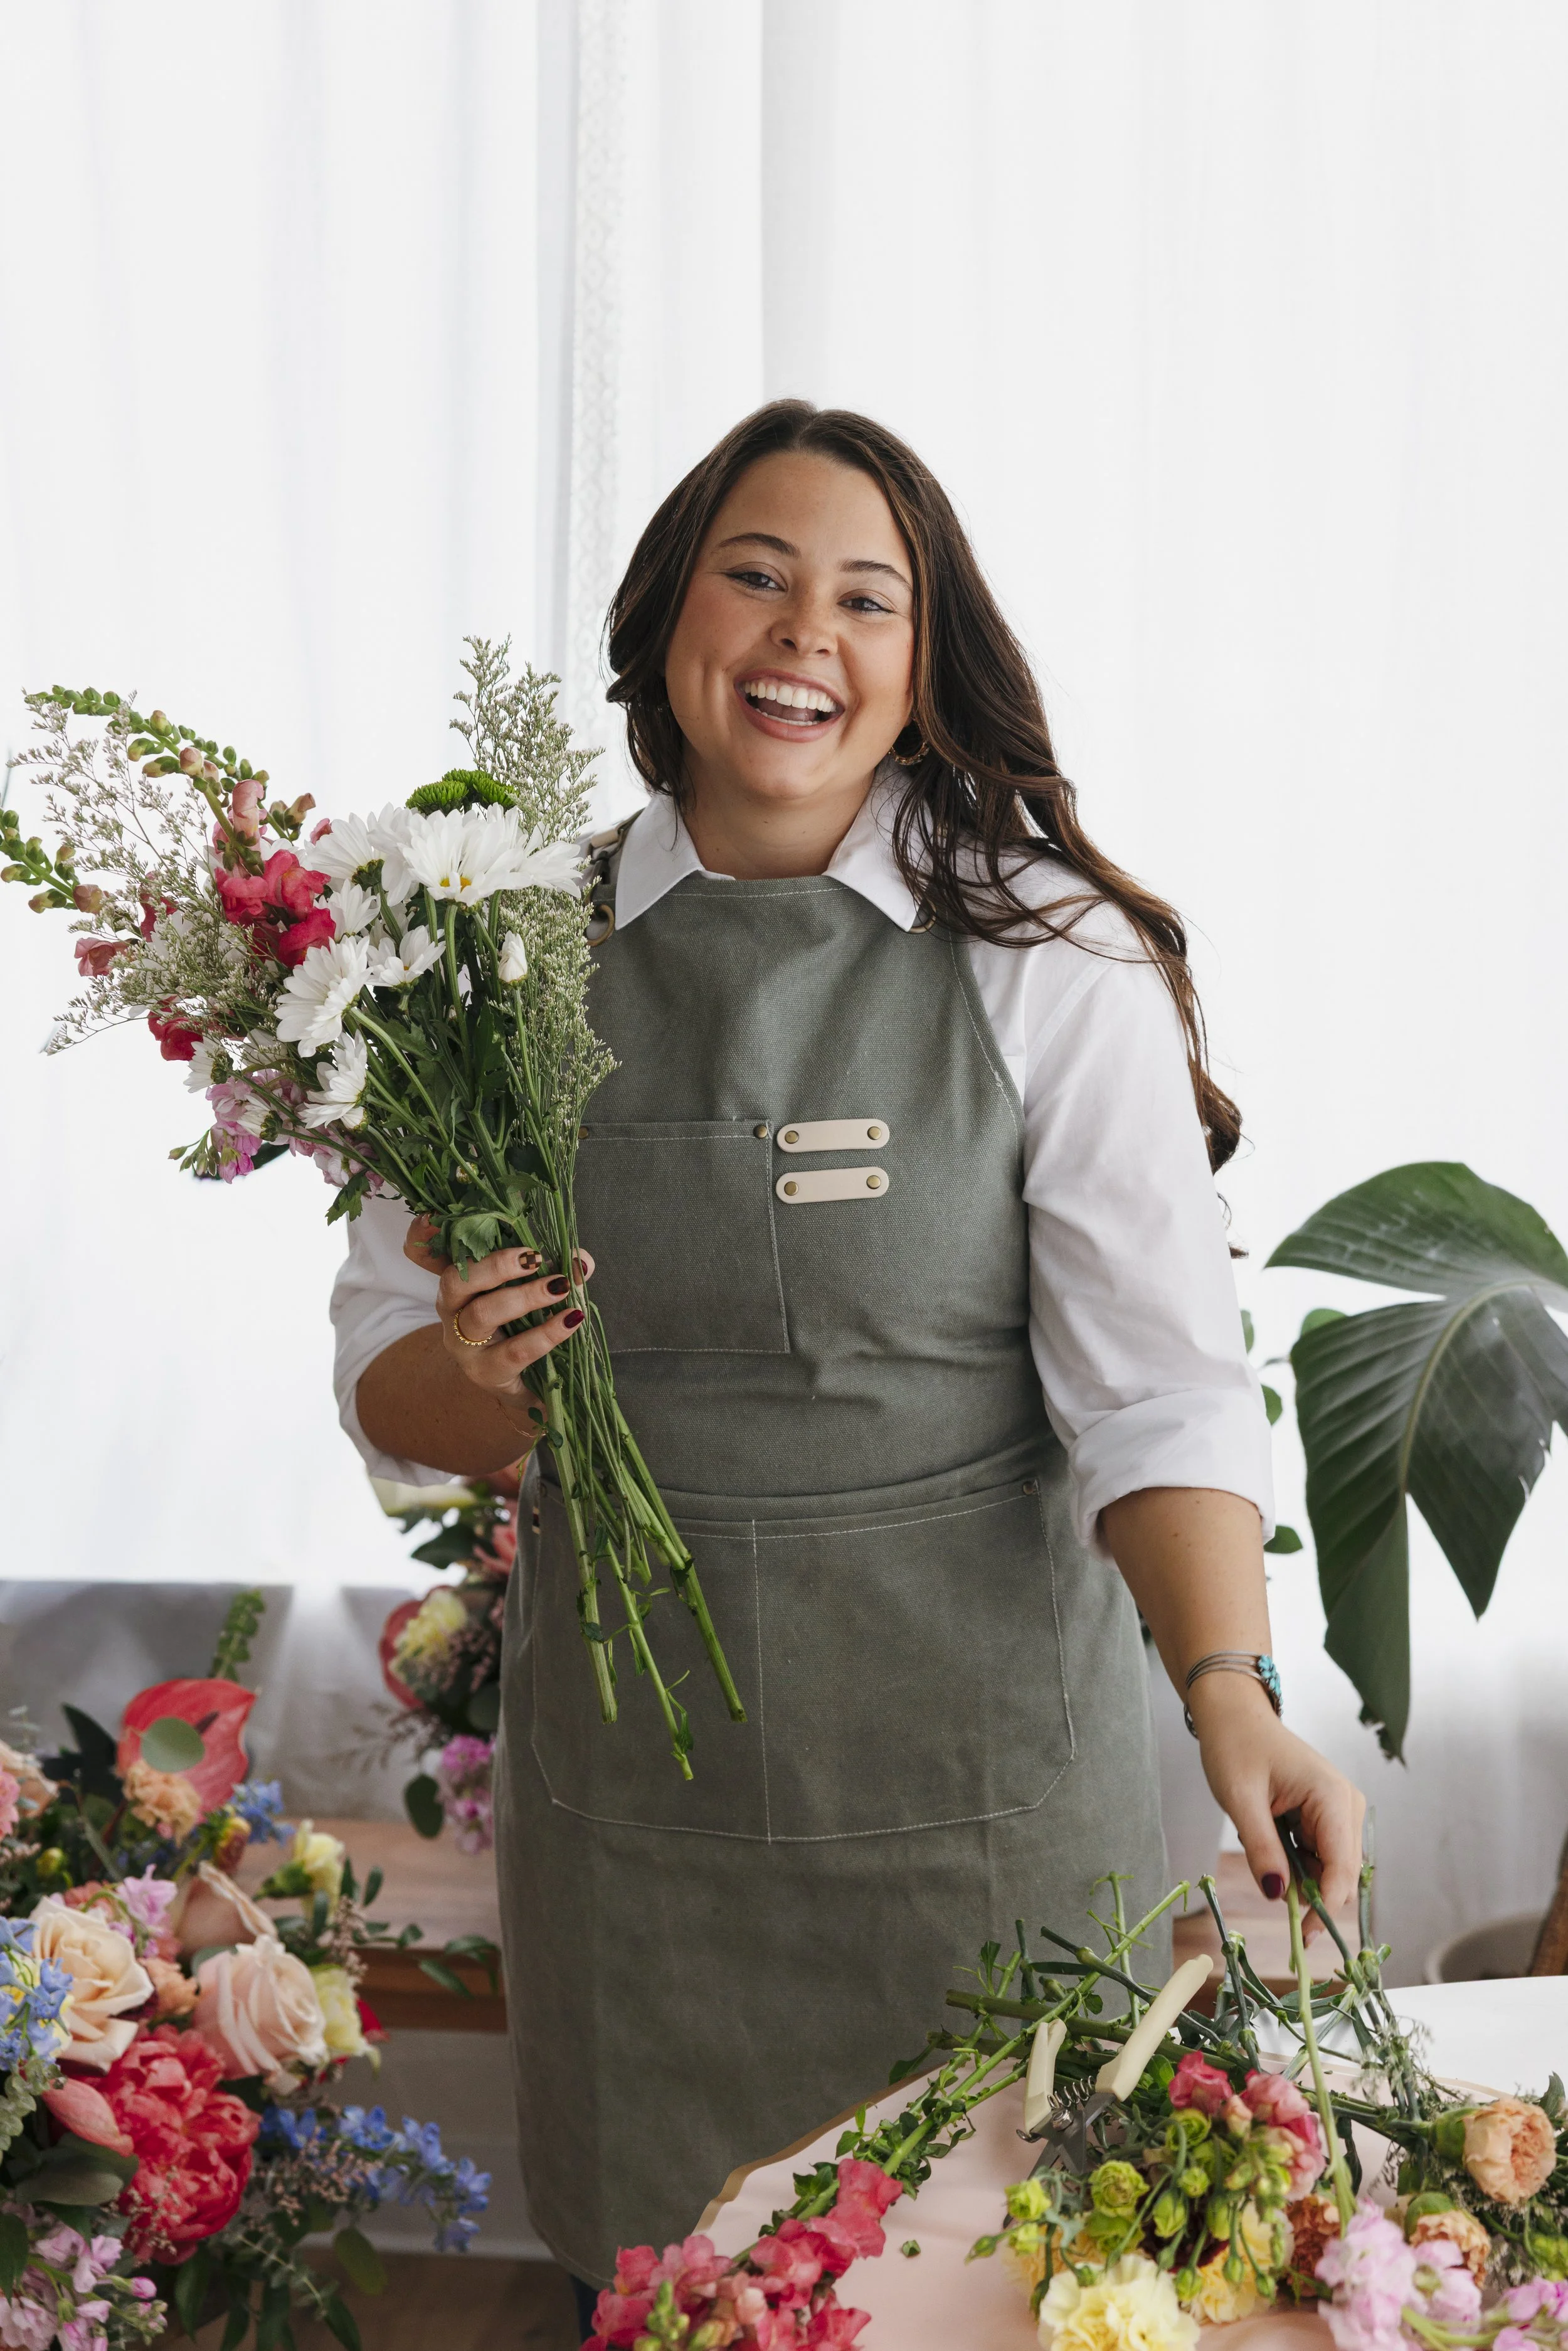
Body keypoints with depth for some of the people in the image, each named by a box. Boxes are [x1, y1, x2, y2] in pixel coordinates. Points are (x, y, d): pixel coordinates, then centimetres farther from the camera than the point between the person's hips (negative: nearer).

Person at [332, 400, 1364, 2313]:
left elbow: (1158, 1382, -13)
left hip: (980, 1751, -2)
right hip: (627, 1763, 2)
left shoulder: (1050, 957, -8)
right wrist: (474, 1381, -17)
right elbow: (387, 1384, 5)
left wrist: (1230, 1693, -28)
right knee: (658, 2263, 17)